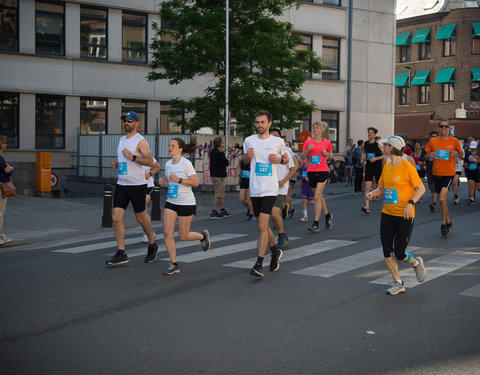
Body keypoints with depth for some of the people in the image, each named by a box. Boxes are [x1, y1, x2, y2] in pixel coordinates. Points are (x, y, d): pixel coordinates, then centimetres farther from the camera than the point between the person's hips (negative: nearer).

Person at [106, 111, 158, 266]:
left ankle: (152, 246, 28)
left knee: (141, 217, 5)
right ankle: (121, 254, -1)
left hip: (137, 185, -7)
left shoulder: (140, 141, -8)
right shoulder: (122, 140, 15)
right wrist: (116, 163, 7)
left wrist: (132, 157, -25)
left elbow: (150, 161, -17)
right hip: (121, 185, 7)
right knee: (116, 217, -4)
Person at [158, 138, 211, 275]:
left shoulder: (186, 163, -12)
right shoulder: (168, 164, 8)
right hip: (171, 202, 6)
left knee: (183, 236, 2)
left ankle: (203, 235, 34)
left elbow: (195, 182, -13)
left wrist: (179, 180, -22)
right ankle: (174, 265, 2)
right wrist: (162, 182, -3)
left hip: (187, 203, -6)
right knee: (167, 232, -7)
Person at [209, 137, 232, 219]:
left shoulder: (212, 152, 11)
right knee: (218, 194, -5)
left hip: (214, 174, 10)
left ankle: (223, 210, 22)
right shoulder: (219, 154, -20)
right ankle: (213, 212, -4)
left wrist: (222, 151, 3)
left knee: (221, 194, 16)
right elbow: (227, 163, -14)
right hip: (219, 176, -10)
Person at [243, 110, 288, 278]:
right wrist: (247, 156, -3)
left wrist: (280, 159, -6)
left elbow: (286, 158, 16)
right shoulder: (249, 141, 6)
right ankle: (275, 252, 38)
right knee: (263, 226, 13)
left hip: (270, 189, -3)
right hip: (254, 189, 4)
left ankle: (259, 264, -13)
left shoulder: (278, 142, 1)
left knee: (262, 226, -14)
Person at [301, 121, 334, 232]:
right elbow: (302, 157, 6)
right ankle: (328, 215, 37)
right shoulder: (308, 142, 4)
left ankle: (315, 224, -12)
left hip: (323, 171, -3)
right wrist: (308, 150, -12)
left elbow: (331, 156, 15)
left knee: (317, 197, -12)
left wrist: (327, 154, -7)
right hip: (311, 171, 3)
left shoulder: (327, 143, 2)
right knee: (320, 196, 13)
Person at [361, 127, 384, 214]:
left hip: (378, 168, -3)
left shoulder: (378, 144, -7)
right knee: (367, 187, -11)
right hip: (368, 168, 3)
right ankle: (367, 206, -18)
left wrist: (376, 158, -18)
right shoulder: (365, 144, 6)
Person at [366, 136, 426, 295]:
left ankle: (416, 263, 29)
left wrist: (410, 203, -23)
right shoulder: (387, 167, 8)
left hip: (404, 215, -6)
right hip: (387, 213, 6)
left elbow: (421, 188, -9)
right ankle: (398, 283, 16)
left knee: (399, 254, -4)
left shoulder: (408, 167, -12)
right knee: (387, 252, 2)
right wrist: (372, 193, -4)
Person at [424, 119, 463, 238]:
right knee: (441, 199, 12)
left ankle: (443, 224, -8)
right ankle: (448, 222, 31)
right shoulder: (432, 141, 4)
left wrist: (456, 154, -11)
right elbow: (426, 155, 12)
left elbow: (461, 153, 12)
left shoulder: (454, 141, -1)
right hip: (436, 173, 4)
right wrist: (430, 155, -11)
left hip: (449, 173, -4)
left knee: (442, 197, -20)